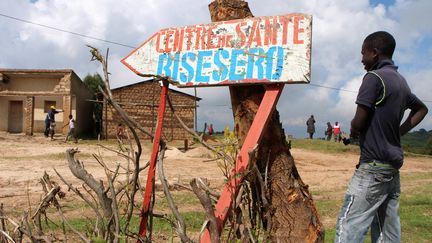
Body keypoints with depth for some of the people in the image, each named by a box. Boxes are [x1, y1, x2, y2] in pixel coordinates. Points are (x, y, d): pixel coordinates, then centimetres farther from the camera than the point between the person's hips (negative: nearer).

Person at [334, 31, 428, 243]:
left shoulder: (374, 77, -11)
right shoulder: (401, 81, 14)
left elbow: (358, 123, -16)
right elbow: (421, 109, 31)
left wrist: (353, 132, 6)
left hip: (374, 165, -9)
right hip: (393, 164, 9)